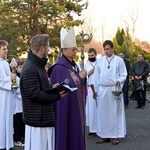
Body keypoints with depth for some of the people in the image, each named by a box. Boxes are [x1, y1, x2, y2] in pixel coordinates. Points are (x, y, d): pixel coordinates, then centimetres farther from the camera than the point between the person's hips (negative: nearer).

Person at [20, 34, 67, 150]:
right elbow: (34, 94, -23)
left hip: (44, 117, 10)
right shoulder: (30, 69, -18)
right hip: (37, 118, -10)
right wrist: (56, 96, -15)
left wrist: (51, 88, 0)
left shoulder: (37, 65, 14)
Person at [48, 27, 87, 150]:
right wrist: (80, 78, -13)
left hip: (76, 107, 9)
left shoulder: (73, 64, 10)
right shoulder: (59, 67, -16)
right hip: (65, 108, -9)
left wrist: (83, 77, -3)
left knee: (76, 133, 14)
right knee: (67, 134, 0)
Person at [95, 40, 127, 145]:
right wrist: (96, 89, 8)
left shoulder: (119, 60, 2)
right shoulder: (100, 60, 11)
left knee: (114, 112, 0)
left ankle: (115, 135, 6)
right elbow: (98, 75, 13)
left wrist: (119, 81, -18)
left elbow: (124, 74, 2)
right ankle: (105, 135, 13)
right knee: (103, 113, 5)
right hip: (102, 90, 3)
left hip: (114, 89, -3)